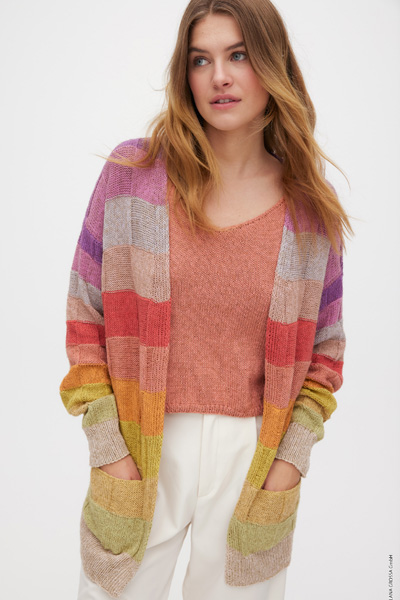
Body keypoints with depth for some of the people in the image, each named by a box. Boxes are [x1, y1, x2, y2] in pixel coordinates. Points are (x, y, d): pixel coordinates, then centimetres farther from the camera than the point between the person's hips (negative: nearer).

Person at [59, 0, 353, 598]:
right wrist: (108, 447, -7)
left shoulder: (310, 206, -1)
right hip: (143, 449, -1)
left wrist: (293, 457, -3)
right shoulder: (132, 174, -5)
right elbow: (86, 317, -2)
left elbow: (324, 347, 6)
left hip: (254, 454, 1)